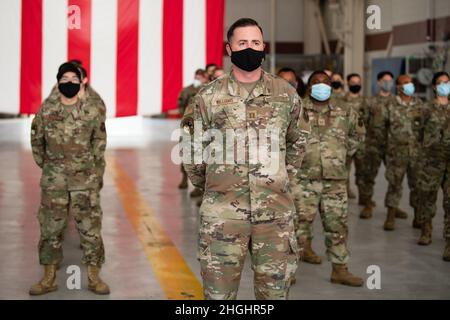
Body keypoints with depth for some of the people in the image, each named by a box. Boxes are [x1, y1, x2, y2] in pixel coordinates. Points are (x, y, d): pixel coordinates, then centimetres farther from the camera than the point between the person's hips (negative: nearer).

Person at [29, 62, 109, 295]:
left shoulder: (93, 110, -2)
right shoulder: (46, 110, -1)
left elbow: (99, 143, 7)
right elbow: (36, 140, 13)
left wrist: (98, 172, 7)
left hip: (85, 179, -1)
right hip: (54, 180, 1)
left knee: (90, 226, 1)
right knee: (50, 227, 6)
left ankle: (94, 276, 11)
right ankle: (49, 277, 16)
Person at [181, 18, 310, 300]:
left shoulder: (286, 94, 5)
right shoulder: (209, 97, 0)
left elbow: (299, 138, 21)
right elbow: (191, 148, 10)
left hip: (276, 213, 2)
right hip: (222, 215, -1)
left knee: (275, 290, 9)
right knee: (219, 292, 5)